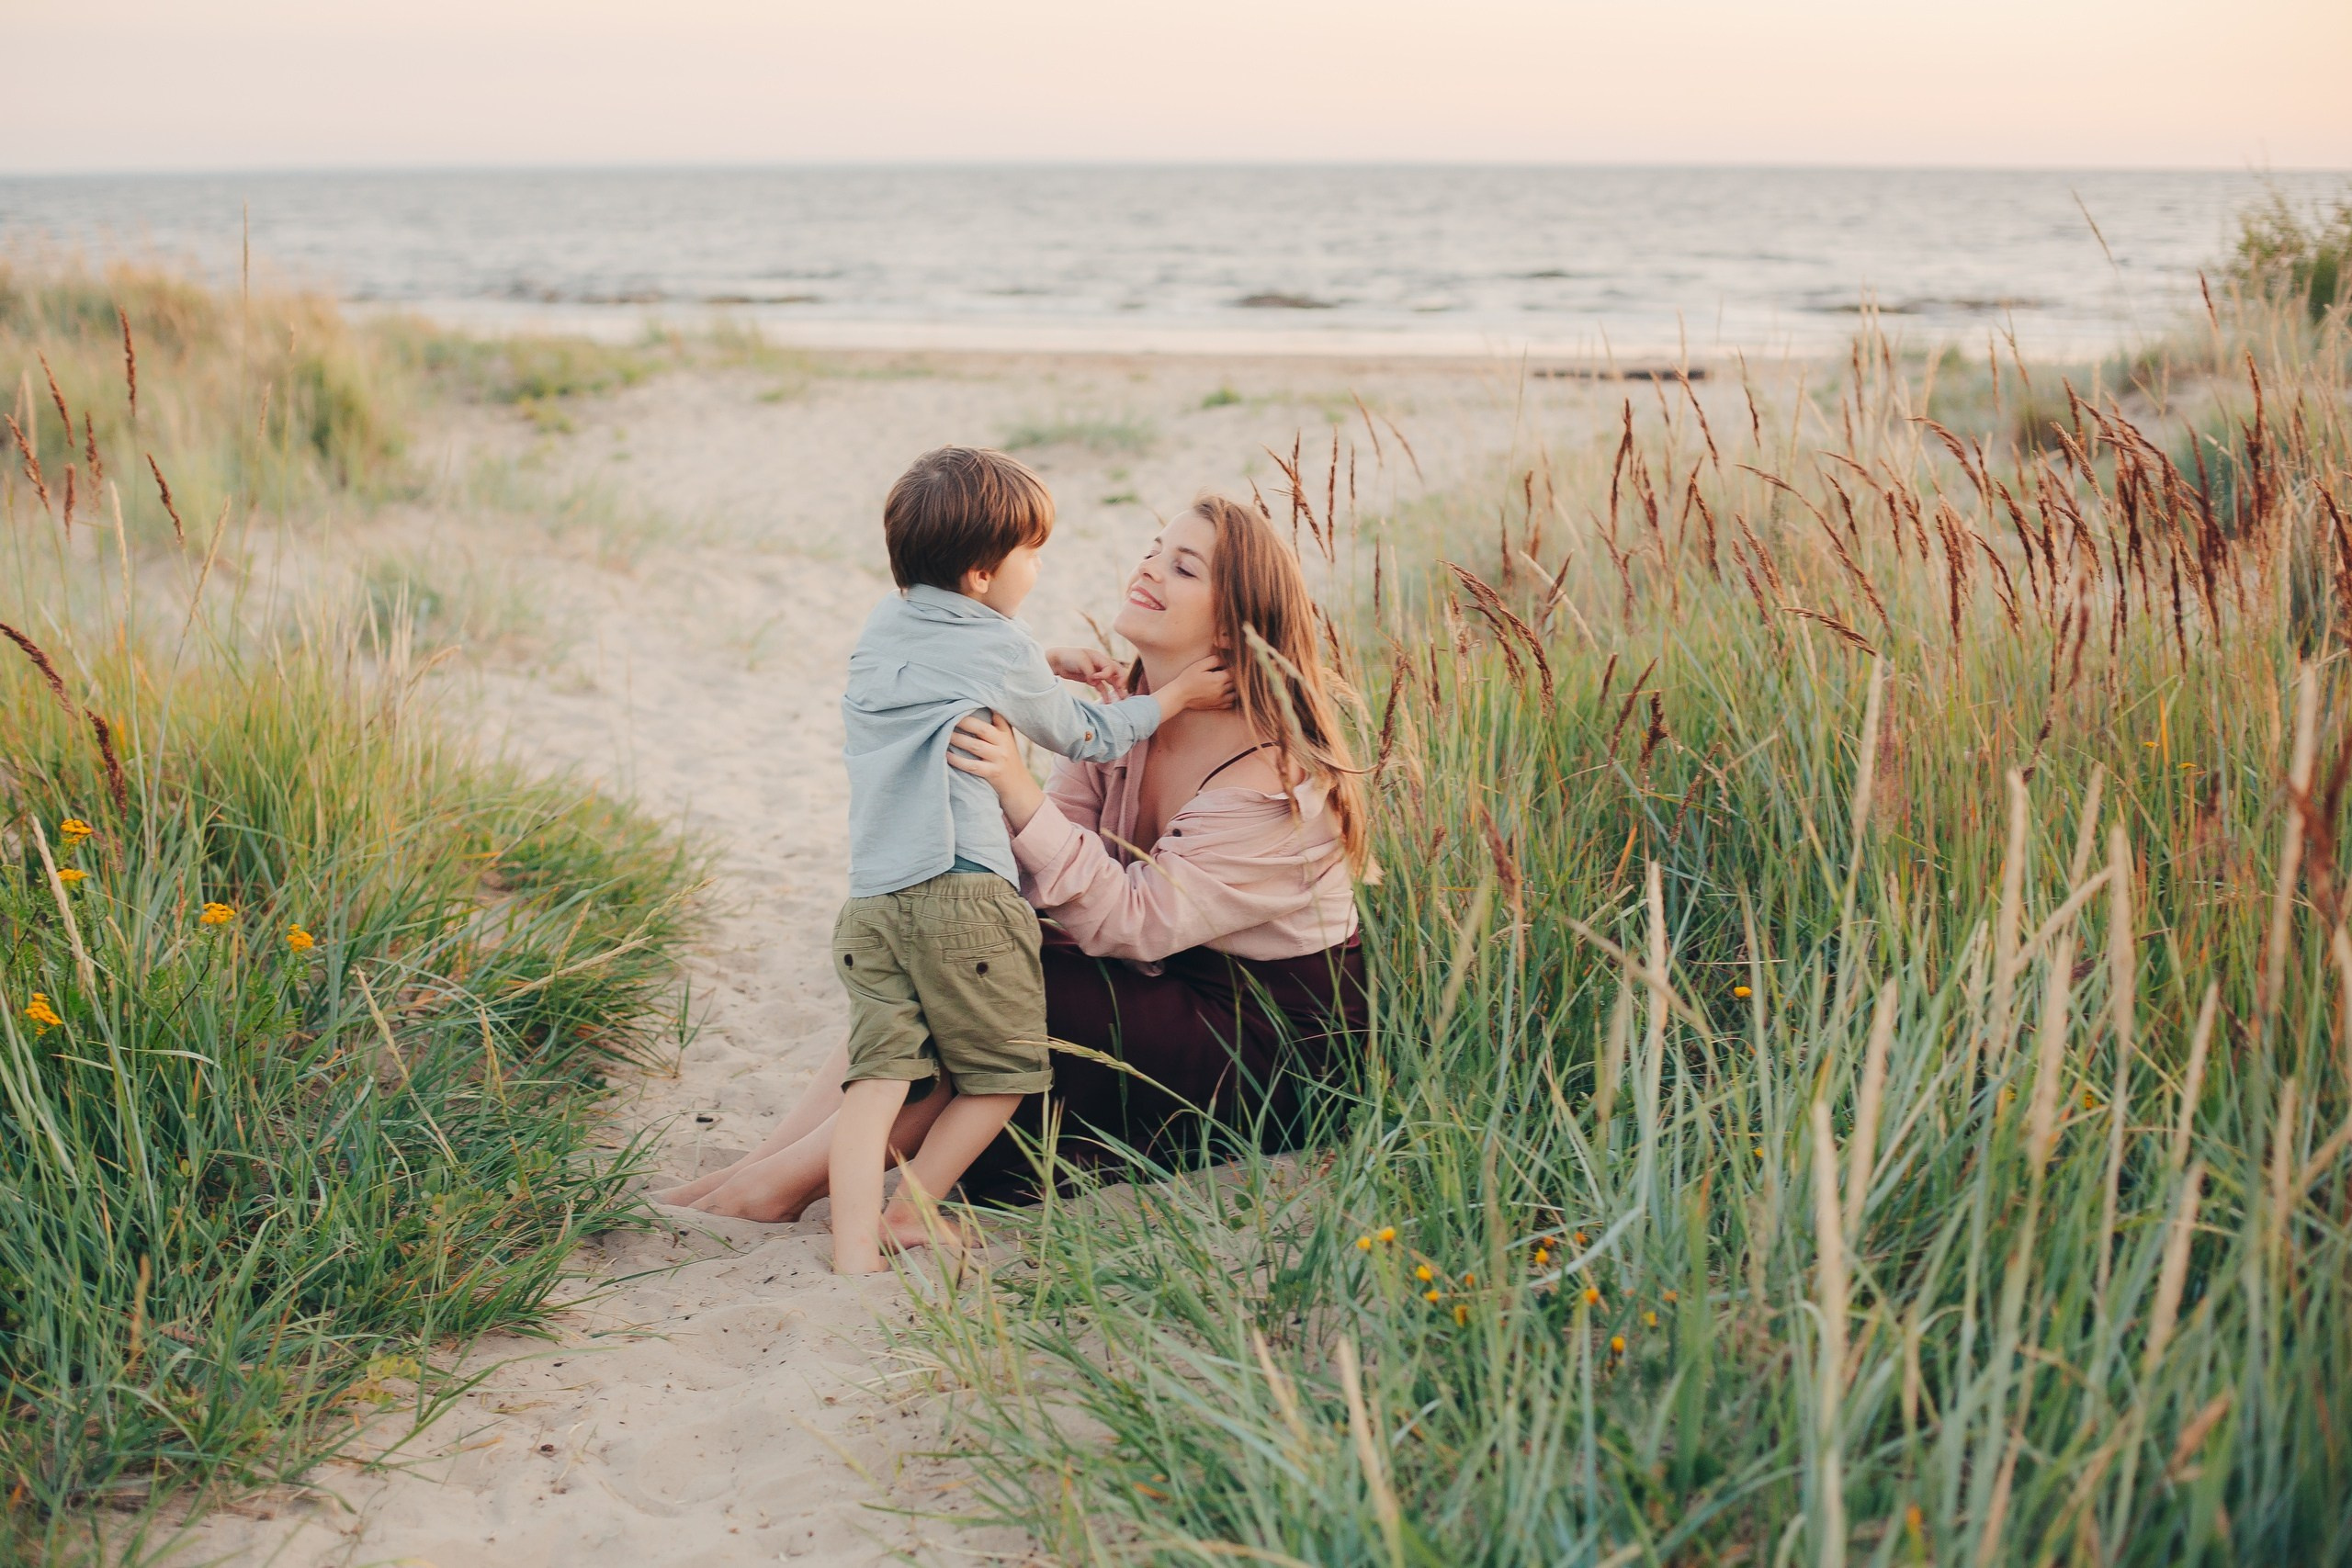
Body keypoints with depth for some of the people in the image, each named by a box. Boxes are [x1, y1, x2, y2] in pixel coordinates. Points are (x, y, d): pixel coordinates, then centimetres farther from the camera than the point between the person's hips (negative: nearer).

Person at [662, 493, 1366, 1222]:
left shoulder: (1276, 774, -23)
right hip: (1161, 988, 8)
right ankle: (760, 1163, -11)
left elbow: (1136, 923, -29)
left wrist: (1019, 791, -38)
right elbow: (1036, 878, -6)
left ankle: (793, 1178, -14)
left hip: (1268, 1051, -7)